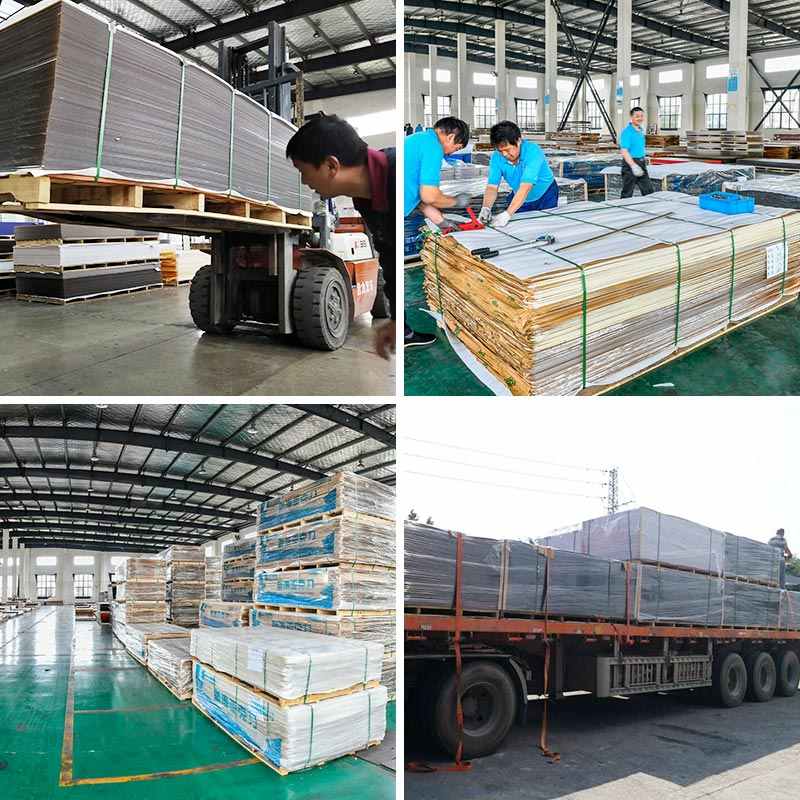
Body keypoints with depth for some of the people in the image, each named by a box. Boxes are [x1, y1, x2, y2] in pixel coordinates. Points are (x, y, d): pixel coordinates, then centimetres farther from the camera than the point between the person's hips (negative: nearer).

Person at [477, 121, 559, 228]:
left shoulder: (533, 151, -33)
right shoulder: (497, 157, -18)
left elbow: (525, 187, -43)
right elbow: (492, 187, -22)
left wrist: (507, 214, -55)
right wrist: (486, 208, -45)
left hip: (546, 196, -4)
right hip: (522, 200, 4)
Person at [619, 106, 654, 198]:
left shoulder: (641, 130, 13)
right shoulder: (627, 131, -14)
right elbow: (624, 151, -23)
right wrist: (633, 166, -32)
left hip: (641, 163, 8)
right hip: (630, 163, -8)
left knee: (649, 191, 8)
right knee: (627, 193, -2)